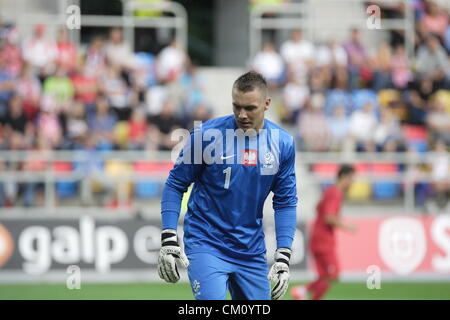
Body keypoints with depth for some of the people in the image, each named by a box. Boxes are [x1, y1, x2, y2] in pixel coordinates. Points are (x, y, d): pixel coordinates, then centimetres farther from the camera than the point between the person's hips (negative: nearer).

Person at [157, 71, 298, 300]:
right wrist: (168, 240, -10)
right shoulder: (207, 134, -10)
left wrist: (283, 258, -1)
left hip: (252, 251, 4)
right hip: (206, 244, -4)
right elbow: (175, 185, -2)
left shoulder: (282, 144, 0)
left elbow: (285, 203, 7)